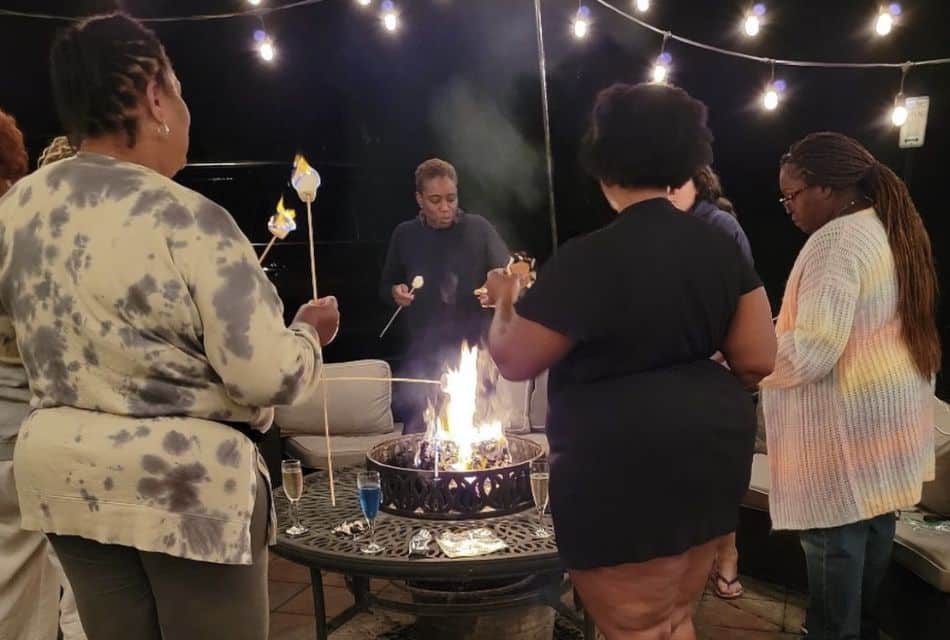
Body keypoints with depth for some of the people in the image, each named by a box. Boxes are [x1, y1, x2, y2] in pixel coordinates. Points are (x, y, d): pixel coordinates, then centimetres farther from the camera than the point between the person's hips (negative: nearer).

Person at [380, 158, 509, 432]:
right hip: (423, 357, 2)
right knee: (417, 436, 5)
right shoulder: (404, 234, 4)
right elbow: (385, 286, 15)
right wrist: (395, 292, -8)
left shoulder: (478, 228, -3)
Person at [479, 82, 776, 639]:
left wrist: (504, 301, 11)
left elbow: (514, 361, -9)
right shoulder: (721, 246, 2)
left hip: (624, 474, -7)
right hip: (711, 457, 7)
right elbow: (758, 360, 3)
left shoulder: (589, 259, -17)